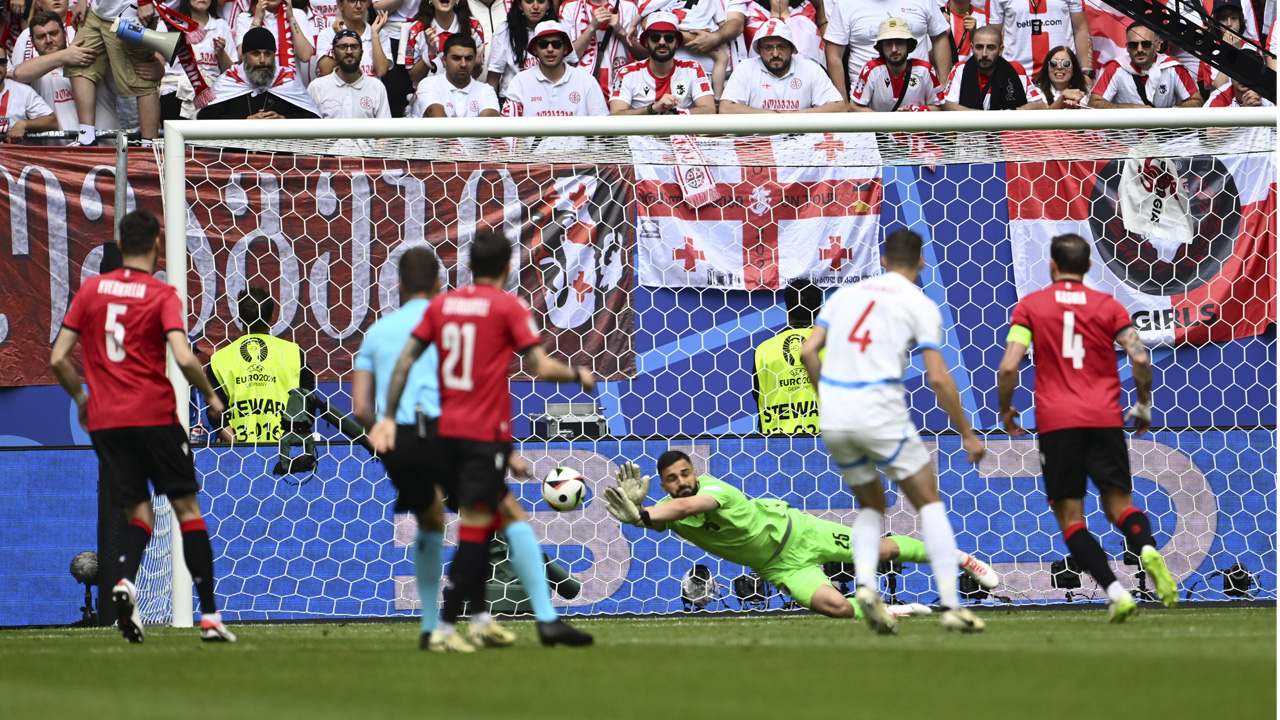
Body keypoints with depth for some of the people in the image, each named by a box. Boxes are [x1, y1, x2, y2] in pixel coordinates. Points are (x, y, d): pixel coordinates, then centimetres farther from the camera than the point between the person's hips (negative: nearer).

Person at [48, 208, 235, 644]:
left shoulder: (91, 290, 7)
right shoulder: (162, 296, -4)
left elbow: (58, 358, 5)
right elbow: (184, 358, -16)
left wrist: (81, 398, 21)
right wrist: (210, 397, 0)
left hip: (104, 422, 3)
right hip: (154, 415, -3)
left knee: (139, 512, 11)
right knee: (187, 508, 6)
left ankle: (125, 583, -20)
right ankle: (209, 615, 1)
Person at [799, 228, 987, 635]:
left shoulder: (846, 295, 16)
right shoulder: (920, 306, 4)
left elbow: (808, 352, 9)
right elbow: (938, 378, -3)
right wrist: (967, 434, 5)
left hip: (834, 418, 4)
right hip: (880, 414, -4)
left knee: (871, 504, 21)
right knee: (929, 501, 8)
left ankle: (865, 583, -4)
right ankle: (949, 604, -3)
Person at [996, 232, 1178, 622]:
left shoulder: (1030, 306, 4)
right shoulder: (1108, 306, 8)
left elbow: (1008, 367, -4)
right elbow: (1140, 359, -2)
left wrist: (1005, 411, 12)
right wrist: (1143, 406, 13)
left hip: (1056, 420, -2)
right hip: (1105, 417, 2)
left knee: (1070, 516, 3)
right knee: (1119, 504, 10)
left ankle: (1115, 591, -15)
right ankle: (1147, 549, -25)